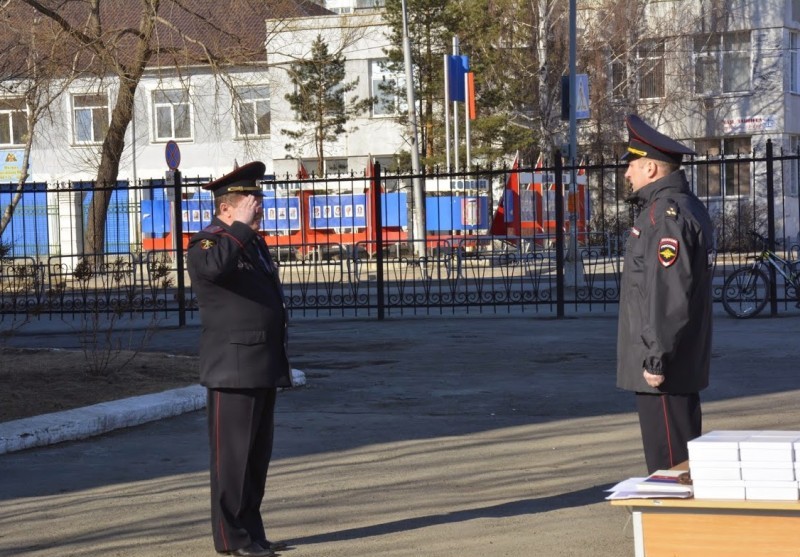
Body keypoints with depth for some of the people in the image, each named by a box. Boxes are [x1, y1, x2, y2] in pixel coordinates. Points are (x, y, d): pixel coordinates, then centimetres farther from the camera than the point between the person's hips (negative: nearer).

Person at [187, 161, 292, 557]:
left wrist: (280, 360, 24)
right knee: (233, 454, -5)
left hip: (263, 368, 9)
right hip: (233, 370, -9)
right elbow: (214, 266, -36)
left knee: (257, 454, 11)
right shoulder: (206, 243, -9)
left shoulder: (254, 244, 19)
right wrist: (240, 226, -24)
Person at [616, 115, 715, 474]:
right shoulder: (686, 206, 15)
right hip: (683, 363, 11)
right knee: (685, 455, 15)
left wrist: (656, 359, -23)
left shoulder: (666, 215, -18)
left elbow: (669, 295, -24)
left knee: (668, 459, -6)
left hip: (662, 362, -11)